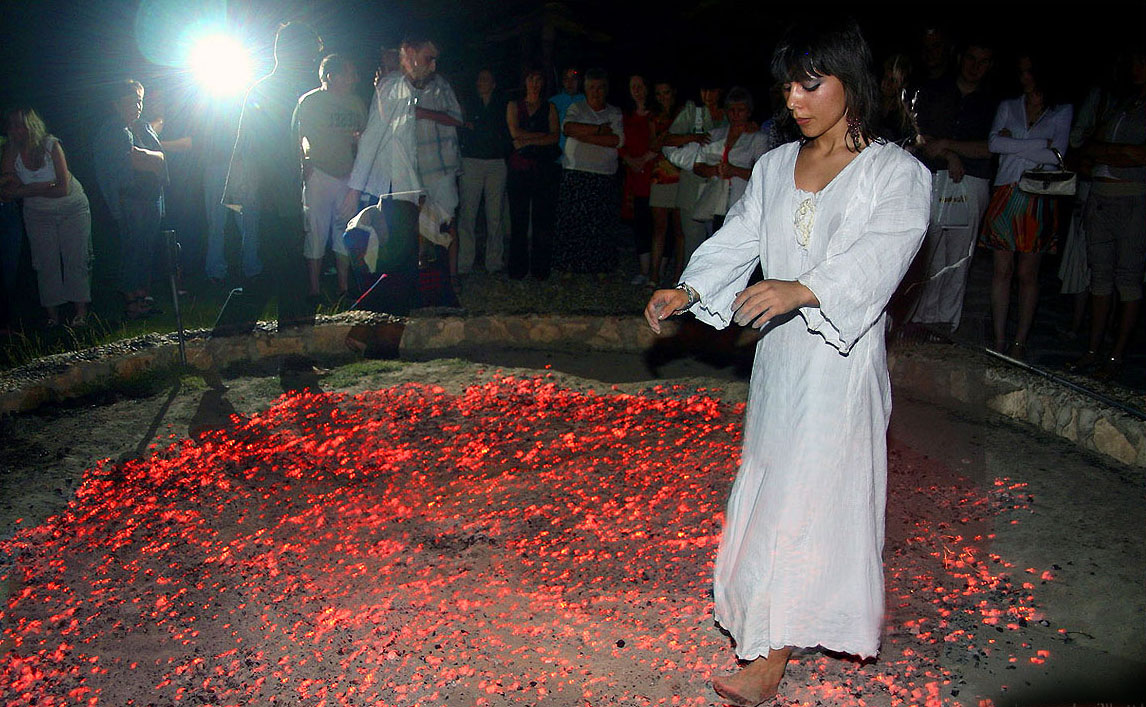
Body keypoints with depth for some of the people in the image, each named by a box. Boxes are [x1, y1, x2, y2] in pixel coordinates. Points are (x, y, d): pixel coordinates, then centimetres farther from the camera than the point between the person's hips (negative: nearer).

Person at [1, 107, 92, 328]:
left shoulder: (51, 145, -19)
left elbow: (64, 189, -23)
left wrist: (28, 189, -19)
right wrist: (45, 186, -27)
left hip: (72, 208, -3)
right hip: (38, 214, 3)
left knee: (76, 259, -5)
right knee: (45, 263, 3)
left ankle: (80, 311, 0)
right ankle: (52, 314, 8)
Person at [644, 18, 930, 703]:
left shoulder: (899, 173, -8)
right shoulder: (776, 166, 11)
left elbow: (876, 261, -23)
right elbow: (738, 241, 6)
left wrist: (801, 290, -41)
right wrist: (687, 292, -12)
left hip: (843, 360, -6)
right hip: (779, 352, 7)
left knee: (809, 498, -4)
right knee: (772, 485, 14)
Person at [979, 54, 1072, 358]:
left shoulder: (1062, 111, 9)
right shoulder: (1008, 106, 14)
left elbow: (1056, 156, -6)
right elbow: (994, 144, -4)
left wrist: (1013, 142, -6)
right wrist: (1041, 145, -9)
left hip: (1039, 200, -1)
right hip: (1005, 195, 1)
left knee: (1028, 274, 2)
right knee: (1002, 270, 1)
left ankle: (1019, 343, 9)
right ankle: (999, 342, 6)